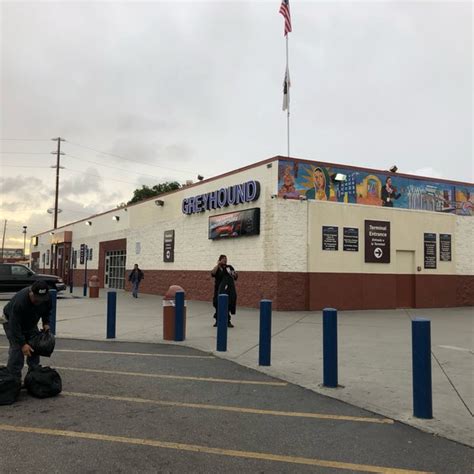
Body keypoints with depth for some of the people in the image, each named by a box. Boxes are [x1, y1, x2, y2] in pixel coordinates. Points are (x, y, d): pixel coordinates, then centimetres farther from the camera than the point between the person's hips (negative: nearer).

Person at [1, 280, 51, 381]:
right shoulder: (19, 301, -42)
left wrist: (46, 323, -14)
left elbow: (47, 311, -1)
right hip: (12, 321, -5)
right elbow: (15, 325, -39)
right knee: (17, 349, -17)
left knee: (34, 348, 2)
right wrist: (23, 344, -39)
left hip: (30, 323, 6)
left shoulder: (46, 298, -24)